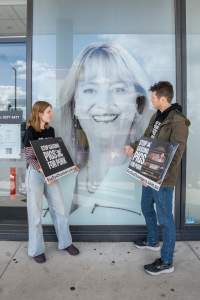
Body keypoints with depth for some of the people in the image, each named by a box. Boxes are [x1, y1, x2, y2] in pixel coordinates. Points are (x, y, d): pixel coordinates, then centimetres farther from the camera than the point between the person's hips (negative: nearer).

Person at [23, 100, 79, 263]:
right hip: (35, 174, -5)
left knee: (60, 209, 10)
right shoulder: (30, 132, -10)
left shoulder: (50, 130, 7)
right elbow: (29, 158, -13)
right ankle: (36, 250, 25)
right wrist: (41, 169, -29)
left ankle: (65, 242, 28)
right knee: (36, 213, 6)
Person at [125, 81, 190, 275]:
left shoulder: (178, 122, -18)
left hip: (163, 178, -9)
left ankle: (166, 262, 24)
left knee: (165, 219, 5)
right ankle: (153, 241, 48)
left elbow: (175, 155, -23)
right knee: (147, 208, 23)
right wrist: (133, 147, 1)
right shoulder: (156, 116, 8)